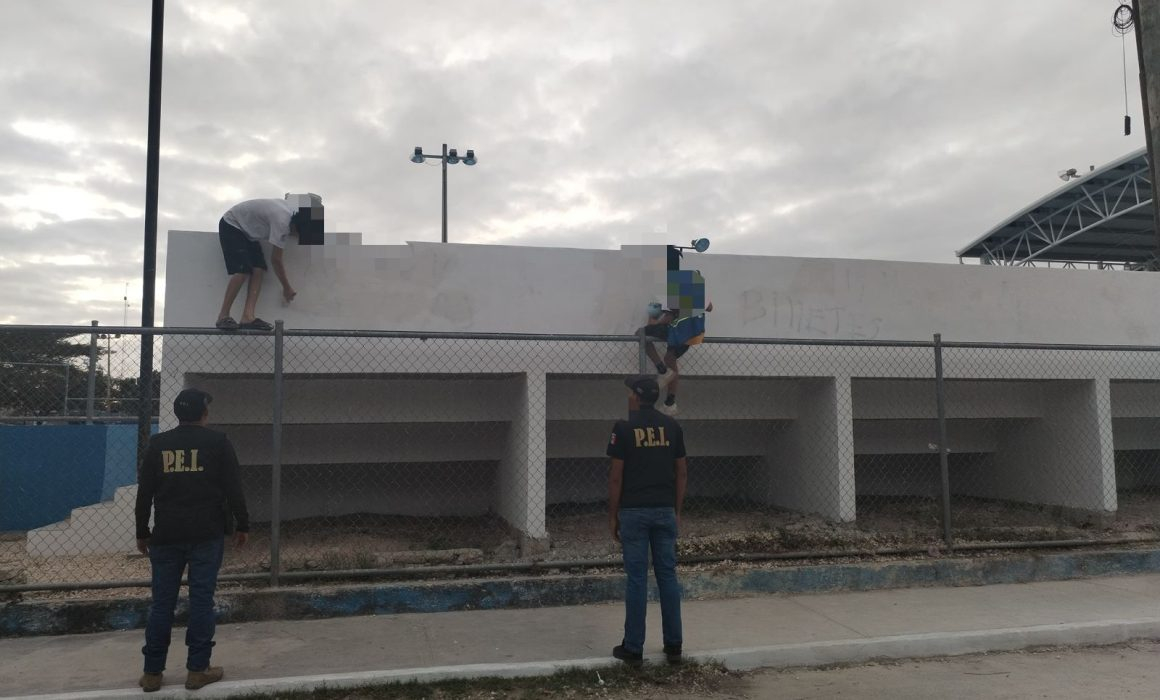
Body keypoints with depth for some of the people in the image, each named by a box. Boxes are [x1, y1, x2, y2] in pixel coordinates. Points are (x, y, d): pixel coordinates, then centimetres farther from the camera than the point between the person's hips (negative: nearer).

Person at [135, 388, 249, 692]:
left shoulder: (157, 443, 6)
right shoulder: (218, 442, -2)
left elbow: (144, 493, 8)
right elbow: (233, 488, -4)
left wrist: (142, 533, 16)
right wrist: (242, 525, 4)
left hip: (166, 535, 3)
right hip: (207, 534, -2)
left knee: (162, 601, 8)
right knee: (201, 600, 2)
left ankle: (152, 672, 14)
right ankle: (198, 669, 6)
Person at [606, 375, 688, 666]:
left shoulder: (624, 427, -8)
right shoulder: (672, 426, 5)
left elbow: (616, 476, -8)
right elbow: (682, 472, 6)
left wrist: (612, 514, 0)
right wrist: (677, 511, 14)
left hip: (634, 511, -3)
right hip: (665, 511, 4)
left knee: (636, 578, 2)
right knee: (668, 576, 10)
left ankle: (633, 648, 9)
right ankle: (673, 645, 16)